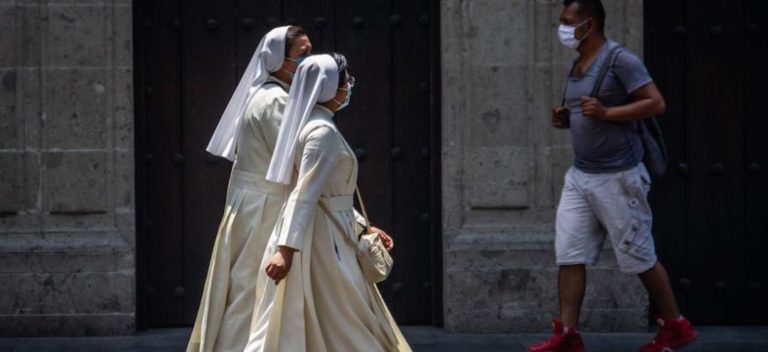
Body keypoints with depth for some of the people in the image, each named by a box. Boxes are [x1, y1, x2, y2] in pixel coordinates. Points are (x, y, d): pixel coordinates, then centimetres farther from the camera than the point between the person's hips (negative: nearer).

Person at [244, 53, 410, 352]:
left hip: (324, 233, 10)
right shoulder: (323, 131, -16)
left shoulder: (310, 125, 14)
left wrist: (364, 228, 24)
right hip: (322, 239, -10)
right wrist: (287, 248, -29)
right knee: (347, 327, 0)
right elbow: (304, 194, -24)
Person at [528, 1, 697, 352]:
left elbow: (656, 103, -18)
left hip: (617, 177, -8)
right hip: (580, 175, 8)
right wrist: (567, 119, 5)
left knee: (639, 256, 1)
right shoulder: (578, 66, 13)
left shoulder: (620, 60, -13)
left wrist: (606, 113, -24)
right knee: (569, 254, 0)